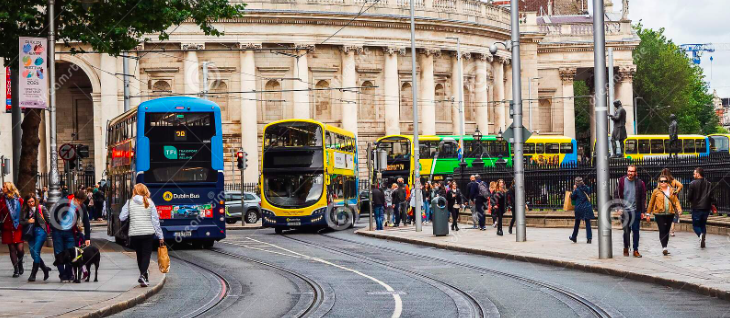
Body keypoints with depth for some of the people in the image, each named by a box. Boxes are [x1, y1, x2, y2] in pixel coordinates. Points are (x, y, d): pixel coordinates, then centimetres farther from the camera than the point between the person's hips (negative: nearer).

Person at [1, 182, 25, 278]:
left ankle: (20, 263, 21)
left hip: (19, 228, -1)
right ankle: (16, 269, 11)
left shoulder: (19, 200, 1)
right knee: (12, 249, 2)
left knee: (20, 248, -9)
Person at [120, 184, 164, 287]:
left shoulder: (129, 203, -1)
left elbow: (122, 218, -1)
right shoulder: (149, 202, -1)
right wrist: (160, 236, 2)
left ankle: (144, 277, 16)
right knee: (146, 255, 0)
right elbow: (155, 220, -1)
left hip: (134, 234, 1)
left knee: (139, 255, 14)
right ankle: (143, 275, -20)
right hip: (148, 233, -1)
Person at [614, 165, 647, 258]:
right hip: (625, 211, 0)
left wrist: (642, 211, 1)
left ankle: (636, 250, 6)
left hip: (636, 211, 0)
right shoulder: (622, 181, 0)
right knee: (626, 231, 4)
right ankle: (626, 248, 21)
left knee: (636, 231, 0)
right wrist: (619, 207, -6)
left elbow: (643, 198, 5)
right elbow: (616, 194, 3)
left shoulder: (640, 183, 2)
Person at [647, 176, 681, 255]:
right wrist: (648, 212, 8)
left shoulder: (672, 191, 8)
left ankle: (665, 247, 20)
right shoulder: (656, 191, 1)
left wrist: (679, 209, -10)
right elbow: (651, 202, 7)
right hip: (659, 214, -3)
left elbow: (676, 200, 6)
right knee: (662, 230, -11)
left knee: (667, 231, 10)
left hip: (670, 214, 3)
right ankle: (664, 248, -17)